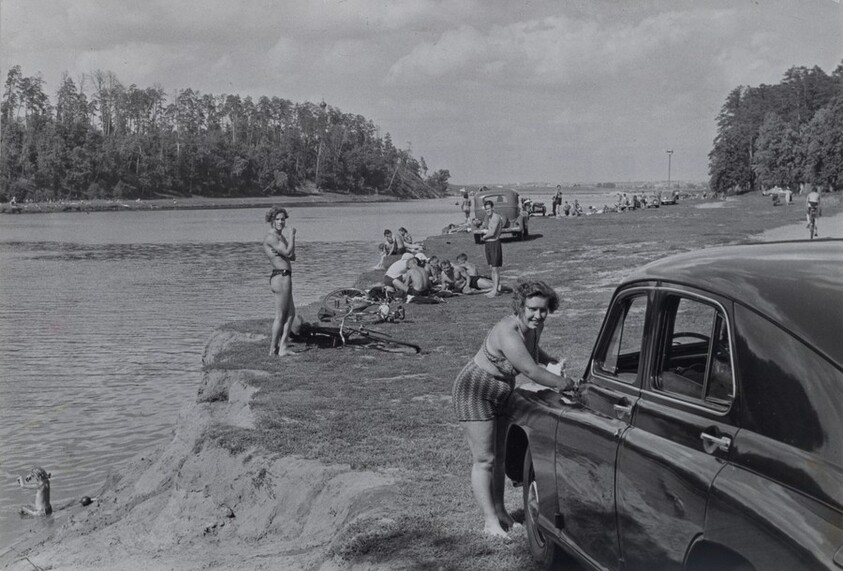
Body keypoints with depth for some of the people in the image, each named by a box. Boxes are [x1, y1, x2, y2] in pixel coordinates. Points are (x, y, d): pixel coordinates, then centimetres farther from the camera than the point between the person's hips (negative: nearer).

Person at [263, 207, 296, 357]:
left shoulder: (281, 237, 17)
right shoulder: (271, 237, -13)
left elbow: (293, 257, 13)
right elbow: (288, 253, -20)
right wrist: (292, 235, -9)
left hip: (284, 278, 10)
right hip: (281, 277, -10)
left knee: (291, 314, 13)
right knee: (280, 316, -3)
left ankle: (282, 347, 15)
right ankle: (273, 349, 4)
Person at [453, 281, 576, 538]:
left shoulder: (534, 327, -5)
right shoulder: (508, 333, -33)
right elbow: (531, 371, -33)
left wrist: (554, 362, 3)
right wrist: (564, 383, -22)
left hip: (501, 394, 9)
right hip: (475, 392, -9)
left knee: (499, 456, 13)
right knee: (484, 459, -7)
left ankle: (499, 511, 22)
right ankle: (490, 521, -4)